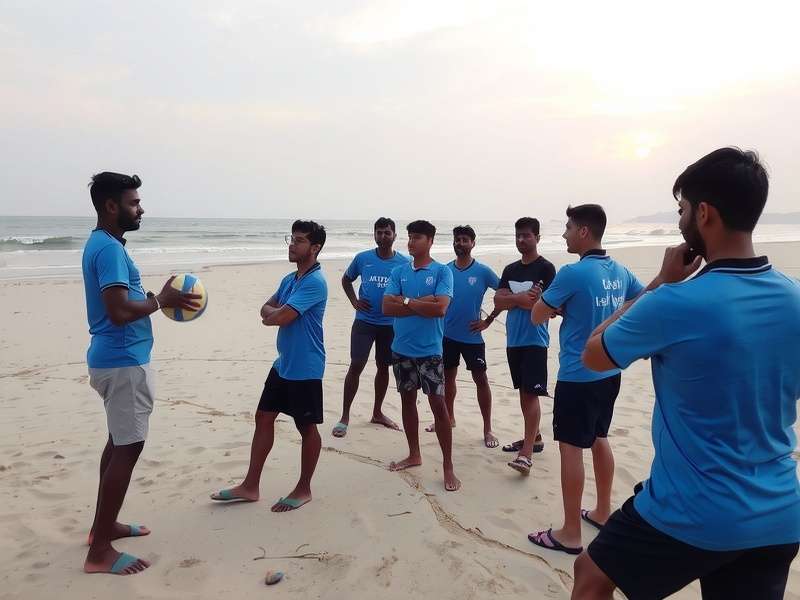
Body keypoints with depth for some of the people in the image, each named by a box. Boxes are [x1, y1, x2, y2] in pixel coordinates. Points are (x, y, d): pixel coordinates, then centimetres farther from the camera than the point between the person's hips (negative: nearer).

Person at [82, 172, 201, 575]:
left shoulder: (101, 244, 14)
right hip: (123, 361, -11)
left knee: (119, 442, 19)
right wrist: (162, 300, -14)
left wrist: (157, 298, 8)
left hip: (116, 357, 11)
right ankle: (100, 551, 5)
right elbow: (119, 311, -28)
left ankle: (103, 526, 32)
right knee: (127, 448, -4)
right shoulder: (110, 249, -19)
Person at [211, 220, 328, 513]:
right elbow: (266, 309, 12)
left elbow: (279, 318, -24)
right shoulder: (289, 279, 11)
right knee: (263, 417, 13)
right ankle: (250, 486, 24)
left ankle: (304, 489, 23)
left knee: (307, 427, 6)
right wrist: (277, 313, -11)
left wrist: (273, 313, -1)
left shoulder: (314, 282, -20)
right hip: (282, 364, 9)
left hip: (305, 368, -9)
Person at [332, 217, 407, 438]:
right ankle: (345, 417, 5)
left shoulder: (404, 262, -3)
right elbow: (346, 280, 13)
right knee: (356, 365, -6)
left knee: (383, 367, 12)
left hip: (391, 324, 1)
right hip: (364, 321, -1)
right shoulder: (362, 258, -2)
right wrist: (354, 302, 0)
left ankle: (377, 413, 29)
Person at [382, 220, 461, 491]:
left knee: (438, 404, -2)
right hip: (401, 349, 5)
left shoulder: (442, 271, -6)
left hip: (429, 350, -4)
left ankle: (448, 466, 8)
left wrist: (406, 301, -12)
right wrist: (421, 304, -15)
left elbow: (440, 308, -20)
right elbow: (387, 307, -6)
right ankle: (414, 454, 31)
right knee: (407, 400, 15)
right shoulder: (398, 272, 5)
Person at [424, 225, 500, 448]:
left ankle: (487, 429, 9)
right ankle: (449, 418, 33)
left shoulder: (483, 271, -7)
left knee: (481, 379, 0)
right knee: (447, 376, 15)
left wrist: (488, 321, -5)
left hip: (472, 336, -3)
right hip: (447, 334, 4)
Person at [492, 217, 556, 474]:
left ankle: (526, 453, -11)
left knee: (531, 393, -9)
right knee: (523, 391, 15)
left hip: (534, 340, -7)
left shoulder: (545, 268, -7)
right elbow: (498, 300, 2)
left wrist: (510, 299, -8)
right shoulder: (510, 269, 12)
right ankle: (534, 438, 28)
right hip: (513, 339, 7)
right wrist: (521, 298, -13)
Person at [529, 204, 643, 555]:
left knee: (571, 448, 1)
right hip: (609, 373, 8)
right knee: (599, 440, 21)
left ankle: (570, 534, 10)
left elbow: (537, 317, -11)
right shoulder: (620, 272, 4)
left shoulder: (573, 273, -18)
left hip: (578, 375, -8)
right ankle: (603, 512, 35)